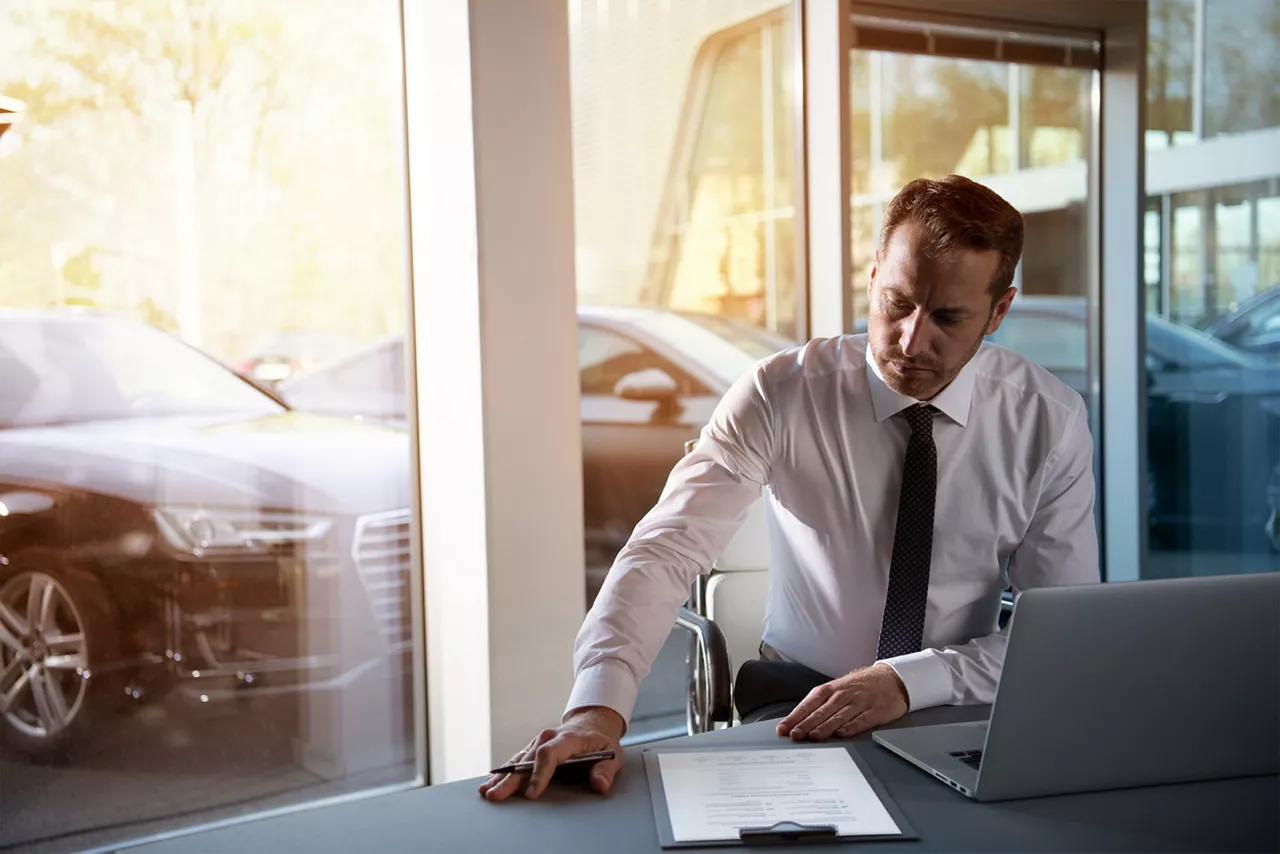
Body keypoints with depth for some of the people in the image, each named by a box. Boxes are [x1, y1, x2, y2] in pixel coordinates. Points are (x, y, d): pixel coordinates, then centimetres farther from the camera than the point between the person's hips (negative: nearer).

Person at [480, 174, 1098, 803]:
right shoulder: (781, 395, -12)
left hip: (960, 713, 1)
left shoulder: (1050, 421, -7)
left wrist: (910, 680, -24)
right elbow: (666, 548, -23)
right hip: (797, 705, 0)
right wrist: (597, 707, -40)